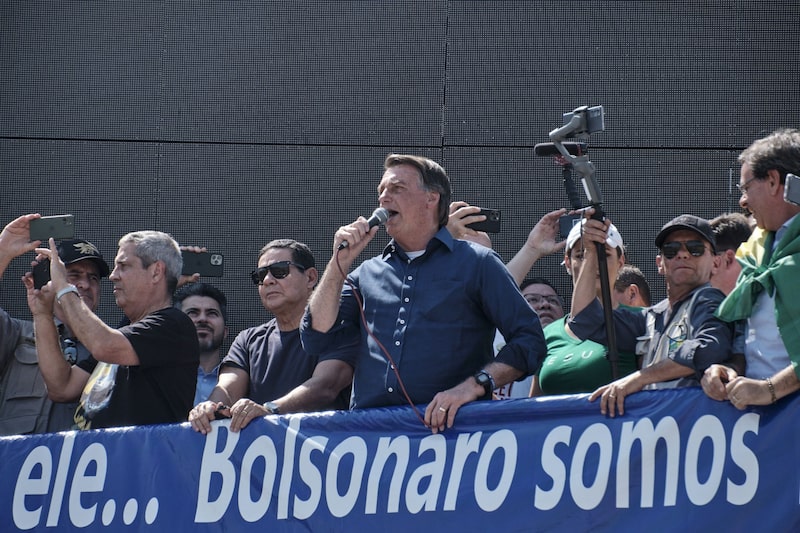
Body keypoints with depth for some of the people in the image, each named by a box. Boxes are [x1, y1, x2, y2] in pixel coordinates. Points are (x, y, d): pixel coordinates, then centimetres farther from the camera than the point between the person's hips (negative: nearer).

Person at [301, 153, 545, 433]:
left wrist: (474, 385, -13)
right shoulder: (368, 273, 22)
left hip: (443, 428, -4)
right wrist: (340, 261, 8)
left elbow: (529, 340, 2)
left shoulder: (477, 263, 10)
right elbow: (317, 338, 14)